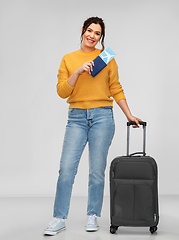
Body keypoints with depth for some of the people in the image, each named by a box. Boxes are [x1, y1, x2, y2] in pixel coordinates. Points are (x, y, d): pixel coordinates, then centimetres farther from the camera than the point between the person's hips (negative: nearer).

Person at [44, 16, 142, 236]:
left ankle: (93, 216, 16)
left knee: (97, 170, 2)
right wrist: (79, 71, -14)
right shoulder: (68, 59, 7)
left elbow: (116, 89, 10)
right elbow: (62, 91, -1)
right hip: (77, 117, 1)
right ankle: (59, 218, 3)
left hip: (102, 116, 0)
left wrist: (129, 115, 8)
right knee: (66, 168, -6)